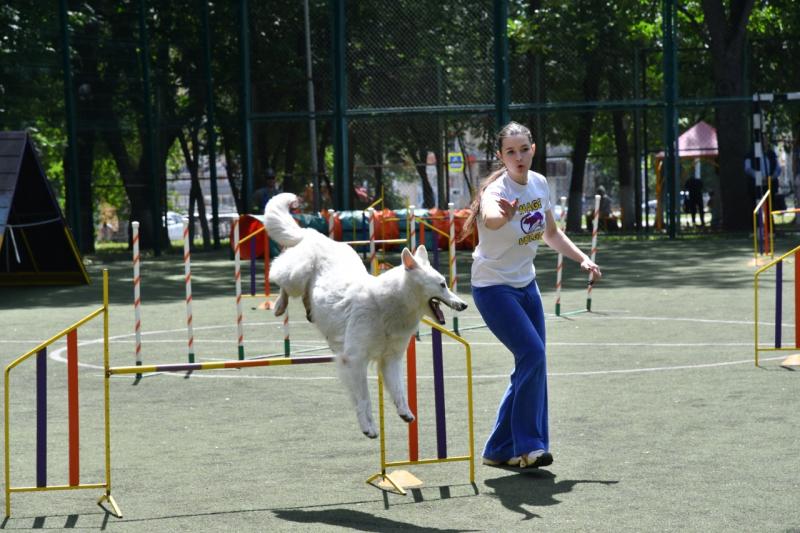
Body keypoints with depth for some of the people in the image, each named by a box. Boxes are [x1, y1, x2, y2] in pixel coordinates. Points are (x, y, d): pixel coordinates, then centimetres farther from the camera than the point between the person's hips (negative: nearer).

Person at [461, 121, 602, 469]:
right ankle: (527, 445, -11)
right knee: (533, 355, -21)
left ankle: (501, 450, 17)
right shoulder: (496, 189, -22)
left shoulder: (539, 184, 0)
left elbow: (551, 233, 17)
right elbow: (490, 218, -48)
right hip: (493, 287, -8)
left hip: (526, 285, 8)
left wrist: (582, 259, 7)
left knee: (532, 366, 7)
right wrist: (503, 215, -70)